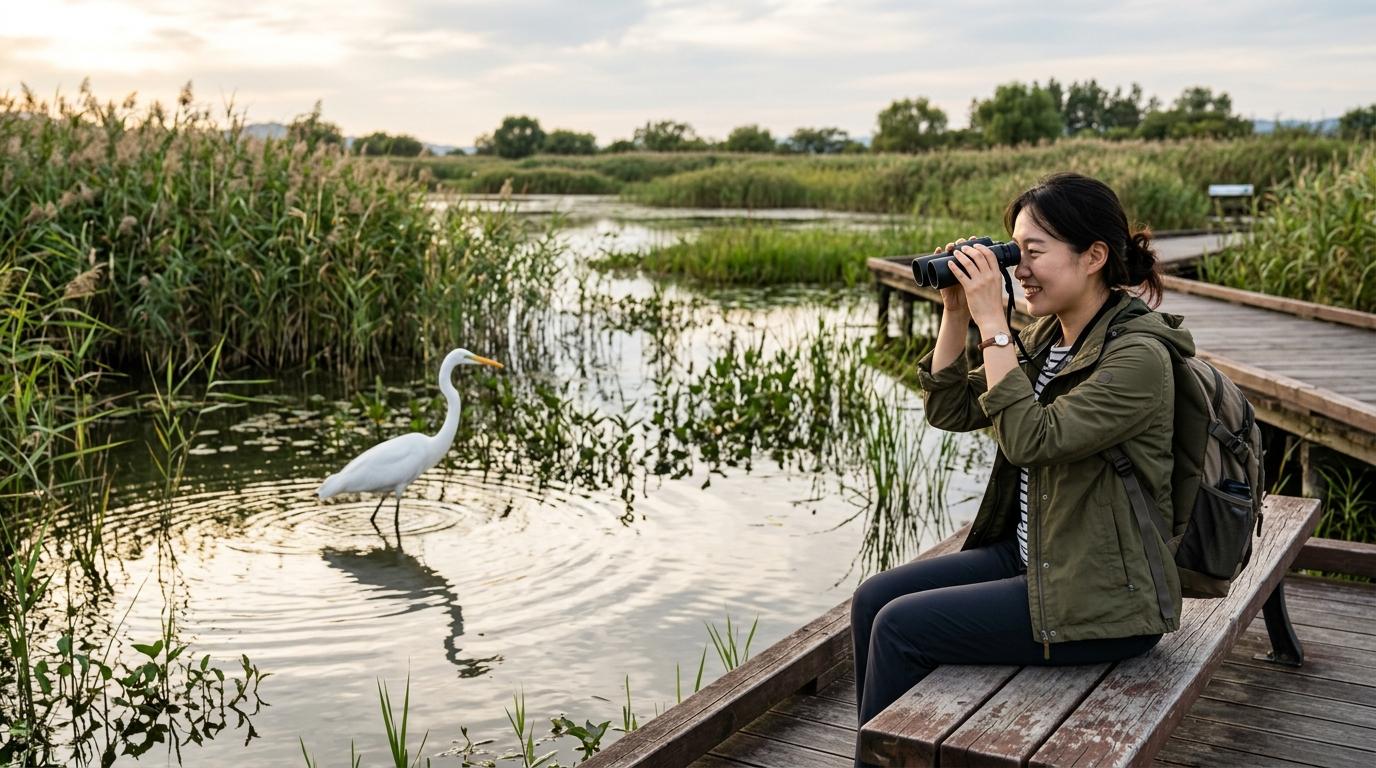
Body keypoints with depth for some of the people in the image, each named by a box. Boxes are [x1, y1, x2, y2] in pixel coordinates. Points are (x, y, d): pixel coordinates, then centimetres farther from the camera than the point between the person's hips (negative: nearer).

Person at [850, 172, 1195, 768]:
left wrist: (992, 324, -27)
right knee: (873, 600, 1)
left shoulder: (1137, 357, -20)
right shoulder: (1045, 335, 5)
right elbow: (950, 410, 5)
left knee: (901, 627, -13)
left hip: (1100, 599, -9)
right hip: (1030, 556, 9)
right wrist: (956, 311, -5)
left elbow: (1030, 439, -30)